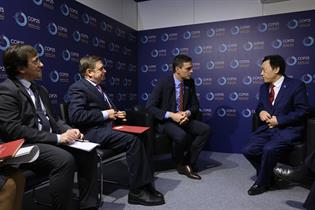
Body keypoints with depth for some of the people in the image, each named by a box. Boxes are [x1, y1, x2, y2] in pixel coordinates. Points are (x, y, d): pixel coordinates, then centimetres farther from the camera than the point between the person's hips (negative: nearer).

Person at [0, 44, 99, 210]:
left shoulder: (40, 89, 17)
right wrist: (57, 138, -21)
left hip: (48, 141, 8)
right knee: (65, 159, -33)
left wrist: (69, 130, -2)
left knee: (88, 152, -12)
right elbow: (14, 130, -19)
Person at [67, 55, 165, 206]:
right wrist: (104, 114, -14)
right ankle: (136, 191, -15)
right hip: (95, 132, -9)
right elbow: (75, 115, -19)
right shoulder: (78, 87, -5)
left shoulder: (99, 87, 23)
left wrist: (116, 114, 11)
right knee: (133, 140, -27)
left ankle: (146, 185, -10)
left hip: (108, 127, 9)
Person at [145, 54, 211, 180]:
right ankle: (180, 164, -3)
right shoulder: (163, 83, -13)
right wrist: (171, 115, -26)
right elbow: (149, 106, -15)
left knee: (206, 129, -18)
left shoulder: (190, 82, 2)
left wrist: (187, 113, -15)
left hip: (183, 118, 6)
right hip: (165, 121, -5)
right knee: (181, 136, -34)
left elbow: (195, 105, 9)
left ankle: (188, 162, -7)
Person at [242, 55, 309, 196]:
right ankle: (268, 176, 13)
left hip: (288, 129, -6)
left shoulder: (296, 85, -6)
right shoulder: (263, 87, 12)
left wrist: (279, 120, -17)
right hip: (267, 128, 6)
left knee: (269, 149, -31)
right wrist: (261, 112, -5)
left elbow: (302, 111, -9)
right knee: (249, 150, -13)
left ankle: (262, 182, -4)